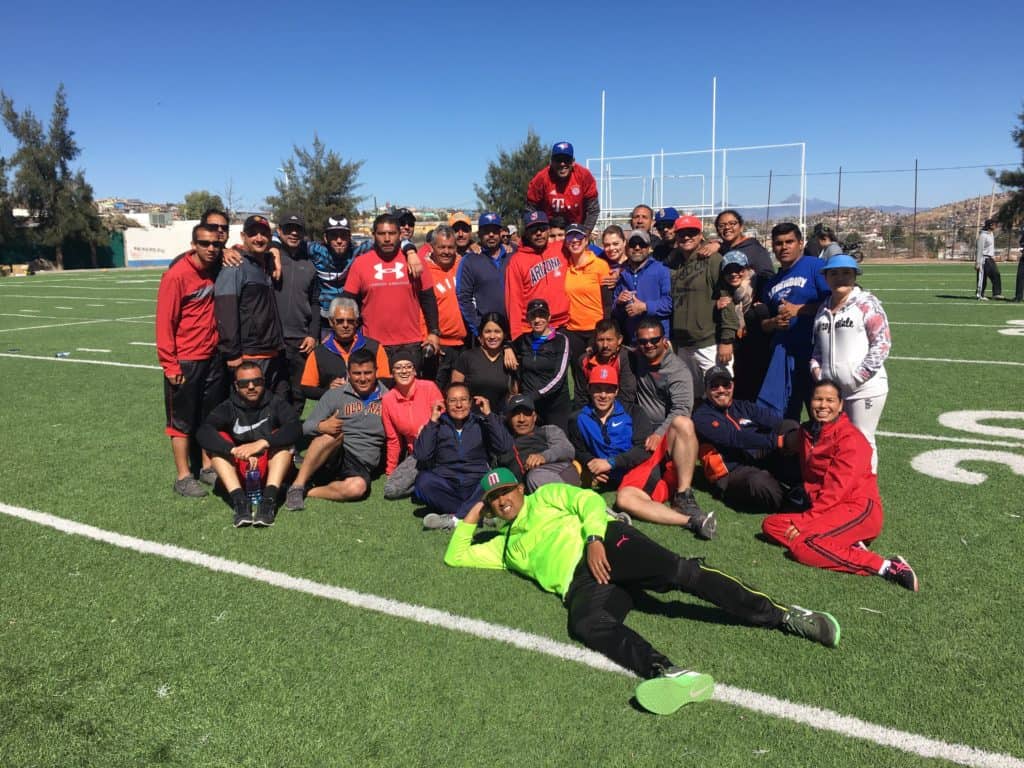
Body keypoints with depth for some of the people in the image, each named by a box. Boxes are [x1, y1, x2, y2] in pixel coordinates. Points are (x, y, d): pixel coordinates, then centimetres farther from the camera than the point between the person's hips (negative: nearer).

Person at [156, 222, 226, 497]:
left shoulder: (215, 270, 4)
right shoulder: (176, 275, -14)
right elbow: (165, 322, -15)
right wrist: (170, 365, -16)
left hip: (213, 358, 6)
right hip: (185, 362, -6)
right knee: (183, 421, 4)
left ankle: (208, 468, 25)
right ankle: (183, 477, 12)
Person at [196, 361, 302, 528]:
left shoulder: (276, 404, -4)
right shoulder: (228, 408, -2)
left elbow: (295, 429, -23)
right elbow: (203, 433, -21)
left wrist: (262, 443, -37)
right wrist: (235, 450, -36)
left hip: (271, 470, -1)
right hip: (238, 471, 1)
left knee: (281, 437, -24)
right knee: (218, 441, -20)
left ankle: (269, 500, -40)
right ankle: (239, 500, -37)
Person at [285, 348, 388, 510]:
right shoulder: (335, 395, 8)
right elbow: (306, 427, 3)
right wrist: (321, 427, -20)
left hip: (361, 466, 1)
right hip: (332, 457, 0)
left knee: (357, 487, -36)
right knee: (334, 434, -35)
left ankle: (307, 491, -17)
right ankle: (297, 486, -28)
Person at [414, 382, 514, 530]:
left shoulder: (481, 423, 11)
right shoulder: (438, 425, 12)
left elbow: (504, 447, -6)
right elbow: (420, 454, -4)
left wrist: (489, 415, -5)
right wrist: (433, 421, -4)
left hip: (476, 485, 0)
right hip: (445, 487, 0)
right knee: (423, 480, -29)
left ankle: (453, 518, -31)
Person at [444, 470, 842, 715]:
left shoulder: (546, 496, 23)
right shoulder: (505, 546, 33)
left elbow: (589, 501, 8)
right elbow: (456, 556, 37)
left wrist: (594, 538, -9)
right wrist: (470, 520, 33)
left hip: (608, 543, -2)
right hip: (581, 581, 2)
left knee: (680, 570, -27)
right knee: (585, 623, -34)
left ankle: (784, 616, -25)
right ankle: (669, 674, -56)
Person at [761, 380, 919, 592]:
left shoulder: (850, 438, -12)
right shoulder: (807, 432, 11)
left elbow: (837, 488, -18)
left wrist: (805, 519, -17)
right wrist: (807, 518, 5)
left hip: (858, 510, -8)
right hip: (824, 509, 8)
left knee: (802, 545, -27)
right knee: (770, 525, -7)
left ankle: (885, 566, -22)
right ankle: (850, 547, -13)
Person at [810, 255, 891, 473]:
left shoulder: (867, 303, -5)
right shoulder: (824, 308, 14)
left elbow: (882, 342, -10)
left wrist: (859, 375, -14)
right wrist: (816, 368, 5)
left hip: (865, 388, -6)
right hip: (831, 388, 6)